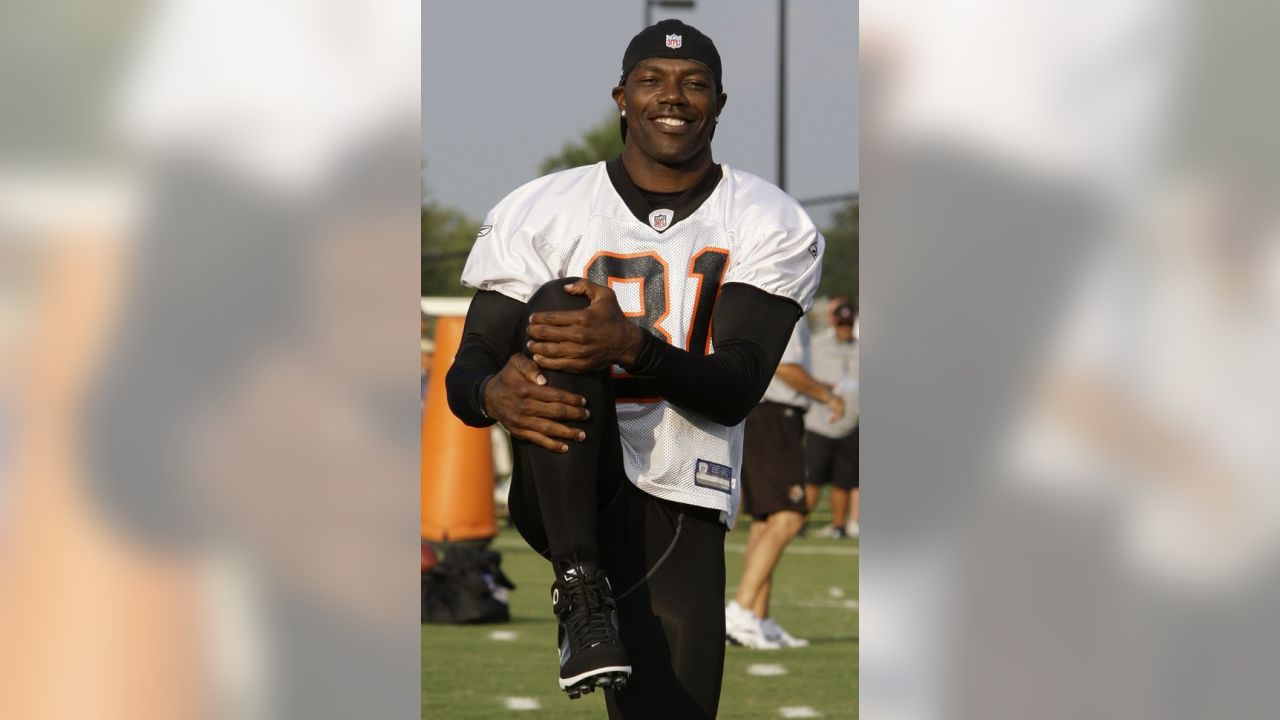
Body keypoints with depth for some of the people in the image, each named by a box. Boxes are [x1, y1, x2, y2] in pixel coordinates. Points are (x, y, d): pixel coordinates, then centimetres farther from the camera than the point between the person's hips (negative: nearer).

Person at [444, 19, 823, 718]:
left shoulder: (772, 227, 3)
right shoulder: (540, 211, 4)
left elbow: (737, 390, -10)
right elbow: (466, 372, 2)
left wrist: (630, 346, -30)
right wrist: (494, 393, -24)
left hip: (677, 509, 0)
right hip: (560, 496, 0)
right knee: (558, 303, -25)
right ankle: (582, 588, -30)